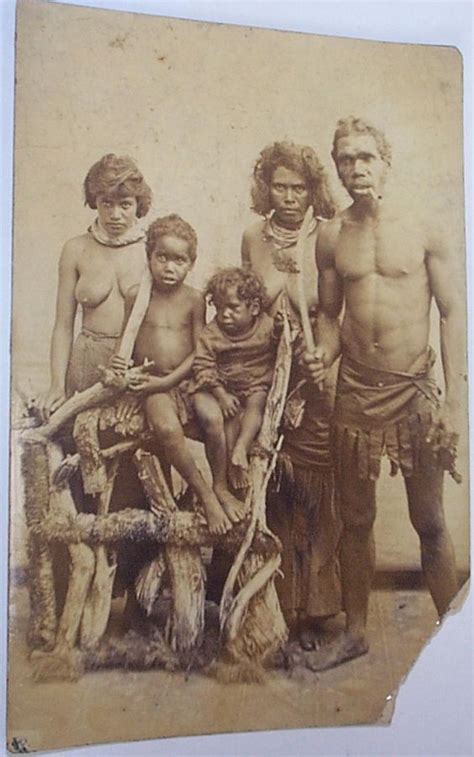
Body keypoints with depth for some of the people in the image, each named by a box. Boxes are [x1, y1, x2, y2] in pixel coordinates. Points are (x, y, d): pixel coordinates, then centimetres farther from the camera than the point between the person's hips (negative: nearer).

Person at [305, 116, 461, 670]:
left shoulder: (423, 229, -4)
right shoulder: (332, 236, 5)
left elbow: (452, 312, -3)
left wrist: (453, 399, -9)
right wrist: (324, 354, -8)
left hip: (414, 389, -3)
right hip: (355, 390, 3)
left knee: (430, 524, 5)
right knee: (355, 520, 12)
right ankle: (354, 632, 28)